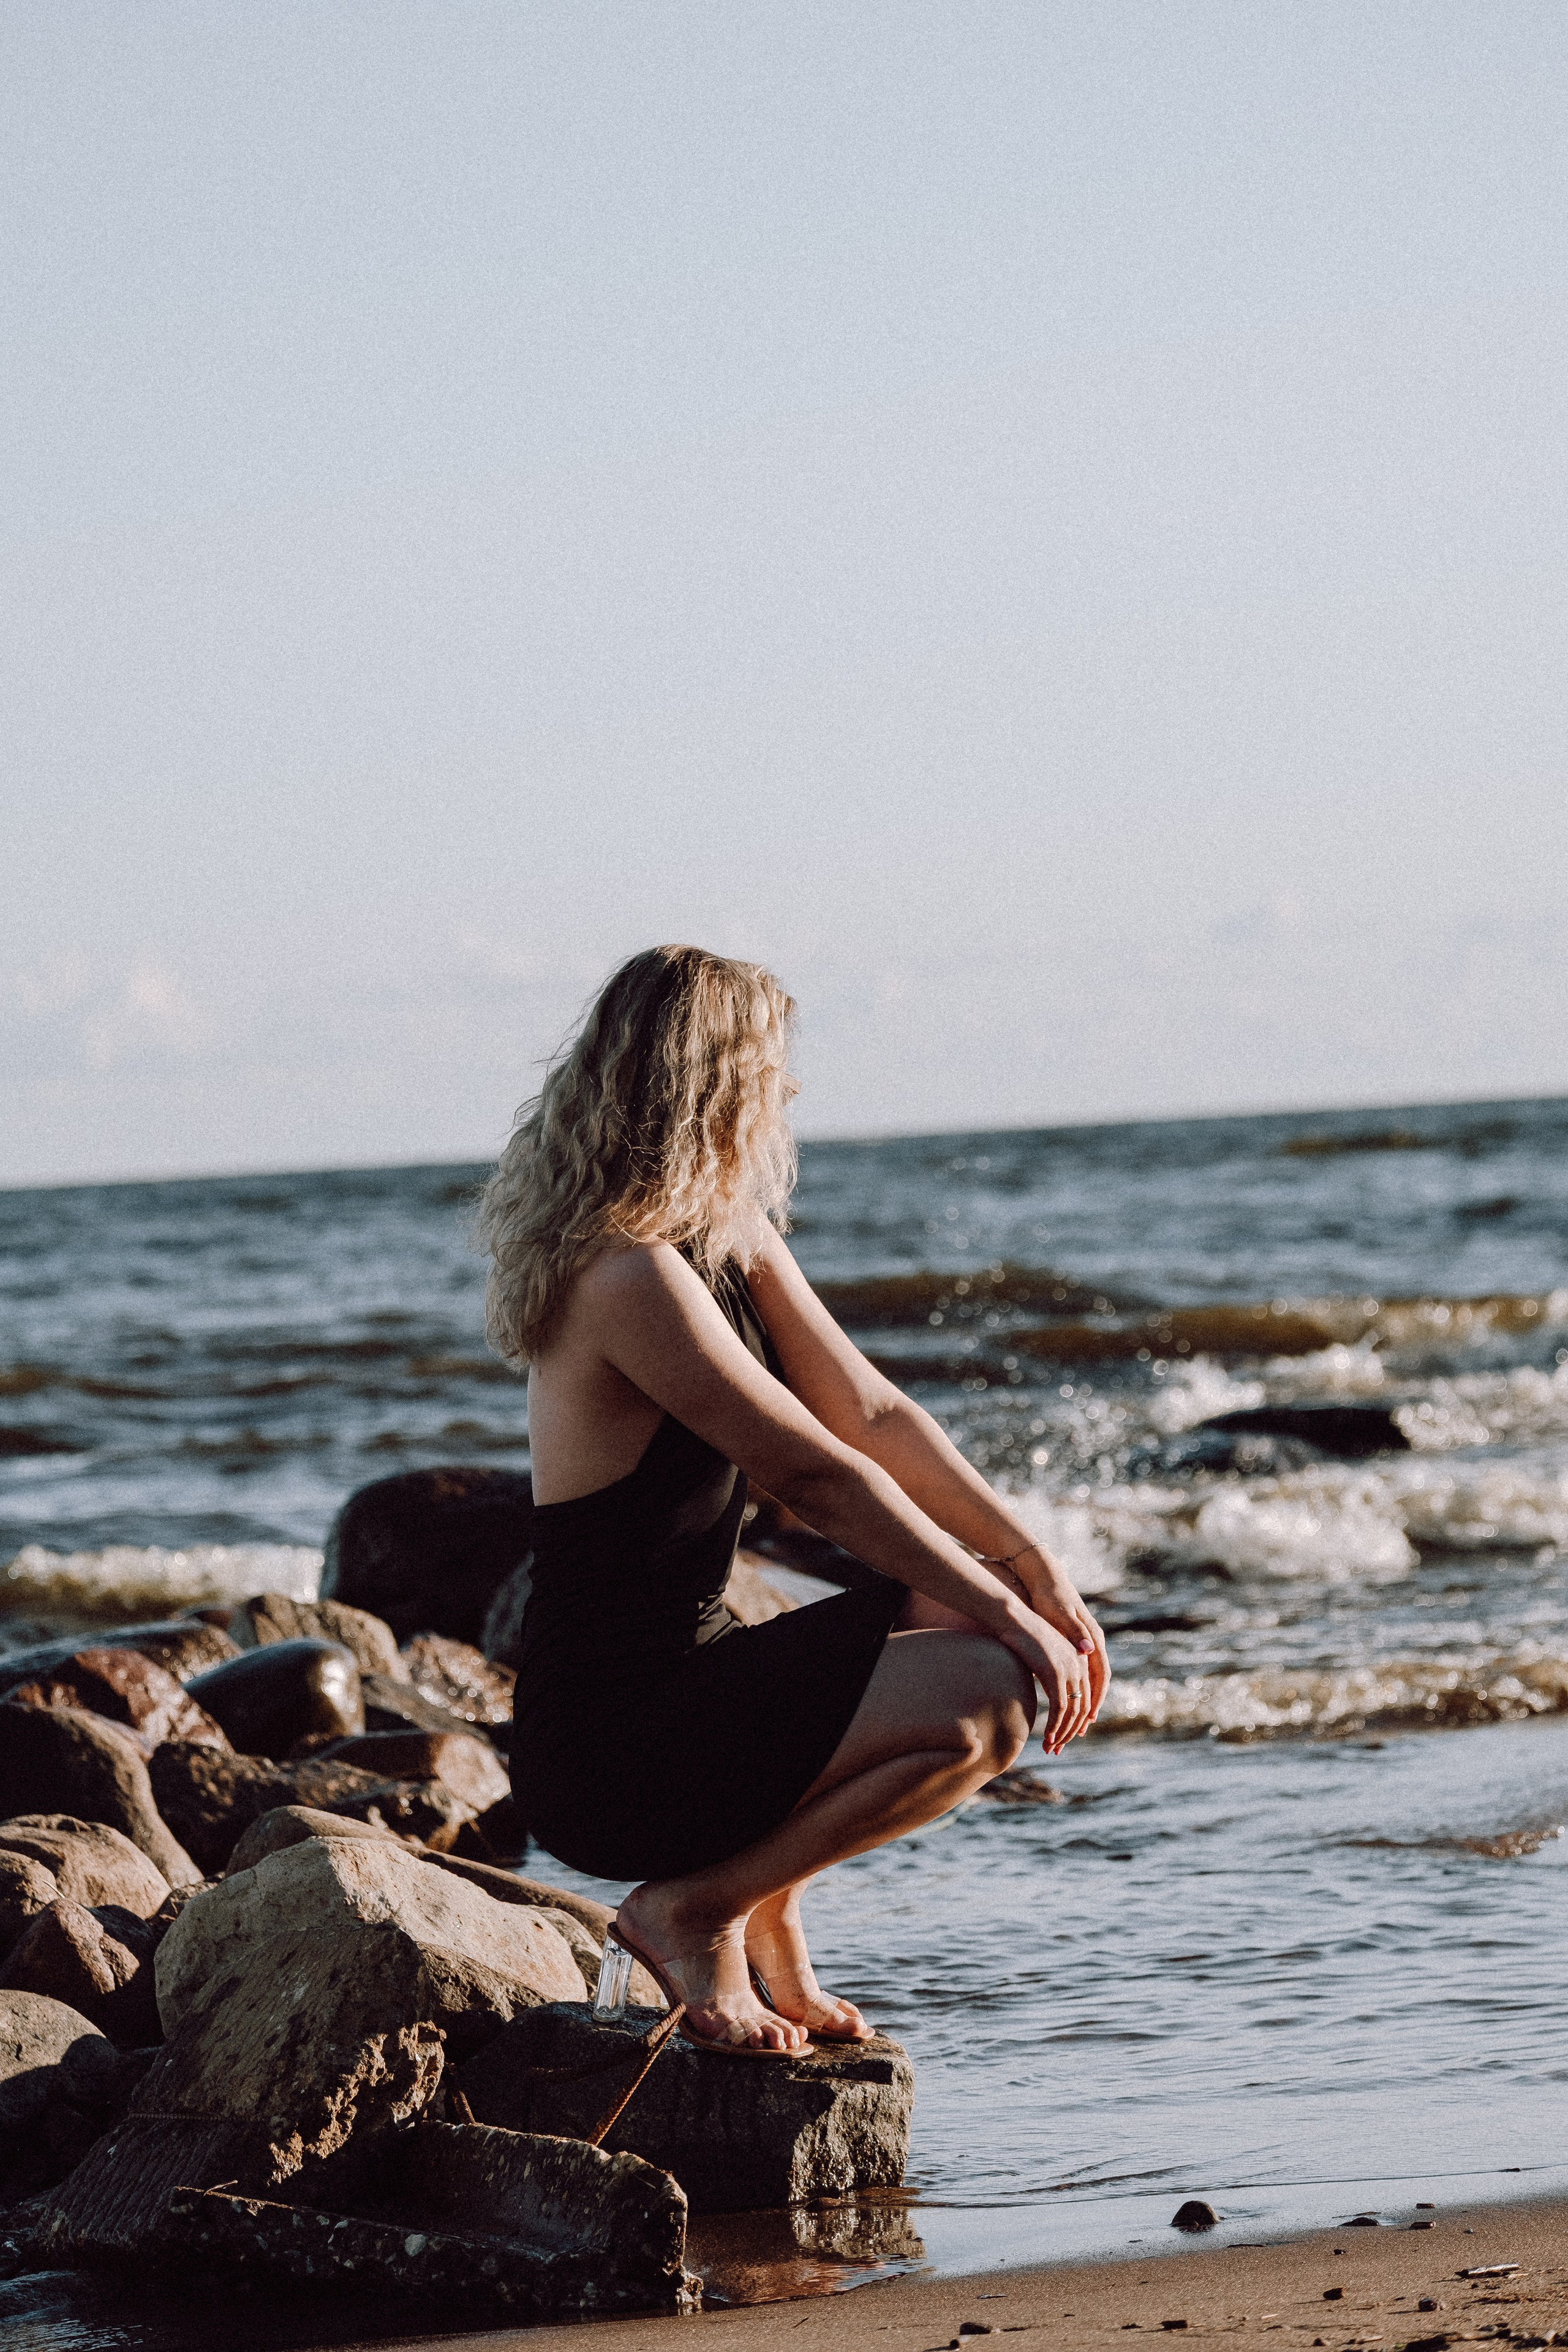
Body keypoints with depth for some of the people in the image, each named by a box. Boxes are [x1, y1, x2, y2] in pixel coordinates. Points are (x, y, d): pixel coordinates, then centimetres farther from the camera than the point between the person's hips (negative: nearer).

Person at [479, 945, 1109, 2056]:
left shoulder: (735, 1243, 9)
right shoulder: (631, 1277, -21)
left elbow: (875, 1415, 9)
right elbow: (819, 1476, -21)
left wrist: (1037, 1570, -1)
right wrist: (1006, 1614, -17)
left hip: (695, 1668, 10)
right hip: (612, 1747, -10)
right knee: (984, 1699, -20)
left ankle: (767, 1912, 8)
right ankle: (695, 1911, -6)